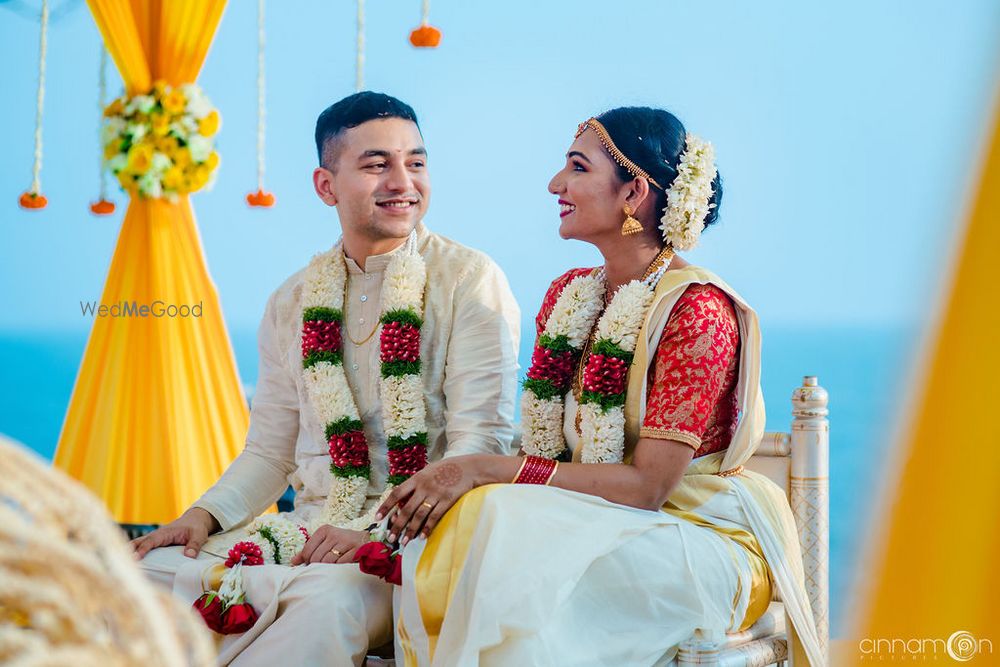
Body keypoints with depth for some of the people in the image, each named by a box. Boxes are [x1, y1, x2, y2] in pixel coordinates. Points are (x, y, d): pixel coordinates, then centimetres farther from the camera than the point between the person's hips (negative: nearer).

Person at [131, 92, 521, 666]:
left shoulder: (472, 282, -2)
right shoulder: (292, 303, 15)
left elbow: (481, 445, -10)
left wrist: (376, 532, -22)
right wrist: (207, 513, -2)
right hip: (309, 527, 5)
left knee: (329, 599, -37)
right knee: (153, 570, -19)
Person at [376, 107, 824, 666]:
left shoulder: (697, 308, -15)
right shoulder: (568, 296, 9)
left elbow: (649, 485, -20)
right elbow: (548, 454, 7)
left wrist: (485, 469, -23)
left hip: (707, 540, -6)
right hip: (605, 529, 6)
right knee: (446, 531, -23)